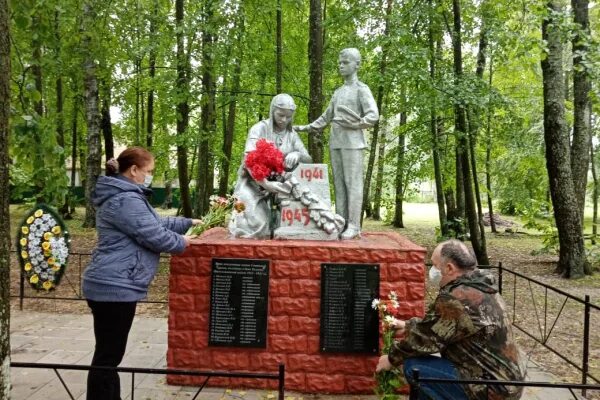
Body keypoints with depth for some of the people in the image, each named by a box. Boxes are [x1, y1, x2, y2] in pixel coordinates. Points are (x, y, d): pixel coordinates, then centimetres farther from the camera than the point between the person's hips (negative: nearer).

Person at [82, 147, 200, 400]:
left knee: (109, 353, 18)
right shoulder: (126, 200, -18)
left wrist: (187, 222, 21)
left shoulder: (122, 196, 18)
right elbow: (154, 235, -18)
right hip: (115, 287, -11)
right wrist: (182, 243, 0)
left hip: (111, 285, 11)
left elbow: (154, 222, 26)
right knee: (108, 355, -3)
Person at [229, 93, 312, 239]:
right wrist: (265, 184, -38)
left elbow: (308, 159, 3)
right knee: (259, 228, -20)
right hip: (253, 184, -4)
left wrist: (297, 155, -22)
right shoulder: (259, 129, -9)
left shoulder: (292, 134, 6)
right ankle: (237, 221, 7)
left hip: (278, 184, 4)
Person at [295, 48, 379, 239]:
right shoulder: (337, 92, 23)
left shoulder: (361, 89, 3)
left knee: (352, 182, -9)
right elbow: (326, 117, 27)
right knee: (339, 183, 3)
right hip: (335, 142, 7)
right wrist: (306, 127, 20)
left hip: (352, 142, -6)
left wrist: (354, 124, -16)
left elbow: (373, 115, -7)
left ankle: (353, 226, -8)